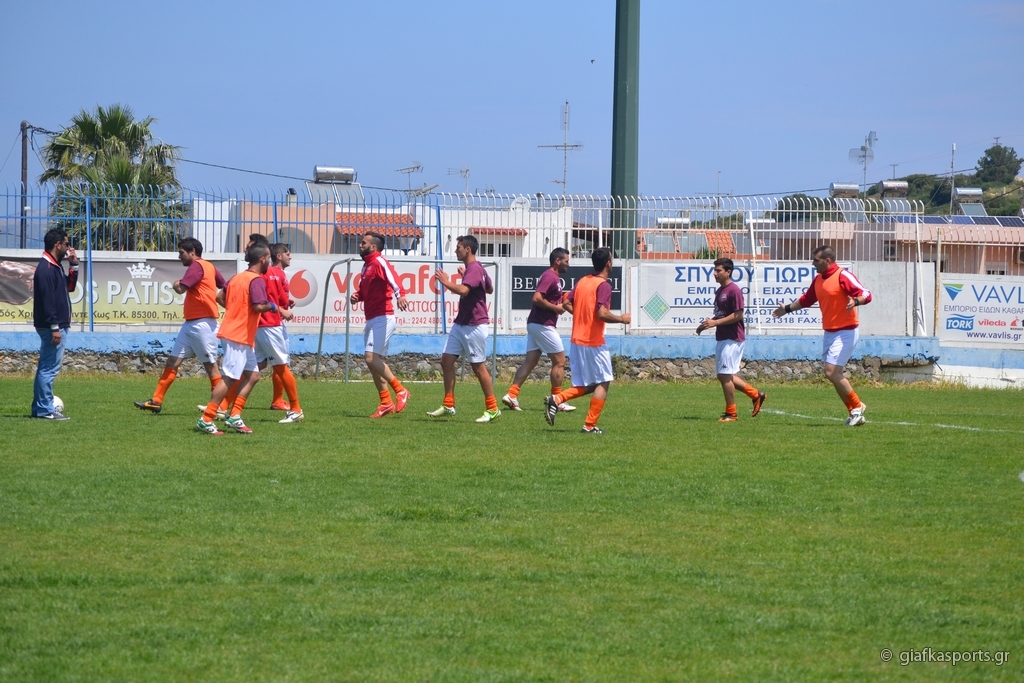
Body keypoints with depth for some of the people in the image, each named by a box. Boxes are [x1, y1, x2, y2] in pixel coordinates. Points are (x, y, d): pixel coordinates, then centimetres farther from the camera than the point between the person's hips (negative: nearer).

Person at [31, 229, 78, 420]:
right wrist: (55, 327, -23)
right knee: (50, 368, -9)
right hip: (52, 326, -11)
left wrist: (74, 265, 13)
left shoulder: (55, 267, 15)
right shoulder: (46, 268, -16)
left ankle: (40, 407, 17)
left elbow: (70, 286, 24)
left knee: (45, 367, 13)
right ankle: (45, 410, -8)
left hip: (57, 325, 11)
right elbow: (46, 300, -21)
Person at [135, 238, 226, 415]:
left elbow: (181, 288, -24)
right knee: (172, 361, 6)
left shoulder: (197, 266, -14)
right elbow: (224, 287, 20)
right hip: (190, 323, 10)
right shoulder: (208, 266, 14)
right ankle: (156, 401, 6)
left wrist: (175, 284, -4)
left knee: (211, 366, -3)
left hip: (202, 324, -10)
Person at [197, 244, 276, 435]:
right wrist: (272, 306, -7)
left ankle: (234, 416, 8)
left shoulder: (237, 277, 14)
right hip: (240, 336, -10)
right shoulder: (257, 281, -13)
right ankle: (206, 420, -9)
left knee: (252, 375, 13)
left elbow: (219, 297, 20)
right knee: (231, 378, -8)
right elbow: (259, 306, -26)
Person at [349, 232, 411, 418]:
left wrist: (399, 294, -50)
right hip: (371, 320, 10)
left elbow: (392, 277, -31)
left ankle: (400, 390, -8)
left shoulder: (379, 262, -11)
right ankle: (386, 403, 13)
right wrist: (357, 296, 9)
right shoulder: (367, 266, 18)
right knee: (374, 361, 9)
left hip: (382, 318, -10)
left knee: (371, 358, -17)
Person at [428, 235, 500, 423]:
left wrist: (446, 282, -18)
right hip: (461, 324, 10)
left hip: (474, 326, -10)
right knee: (446, 359, 5)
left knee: (479, 366, -4)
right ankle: (448, 405, 8)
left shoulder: (474, 269, -17)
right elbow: (490, 289, 27)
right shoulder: (473, 268, 13)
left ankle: (492, 409, 5)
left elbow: (463, 290, -34)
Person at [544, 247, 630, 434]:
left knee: (587, 386, 15)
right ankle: (590, 425, 2)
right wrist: (621, 319, -9)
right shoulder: (603, 285, -14)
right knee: (603, 383, 5)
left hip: (576, 341, 8)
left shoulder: (582, 282, 10)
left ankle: (557, 399, -6)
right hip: (593, 342, -8)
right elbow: (602, 313, -24)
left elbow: (567, 304, 13)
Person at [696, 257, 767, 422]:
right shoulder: (720, 291, 14)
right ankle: (756, 395, 21)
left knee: (725, 375, -6)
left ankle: (731, 414, 3)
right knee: (725, 376, 11)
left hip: (732, 339, -10)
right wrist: (708, 323, 8)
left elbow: (738, 315, -19)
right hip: (722, 338, 10)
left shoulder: (734, 290, -15)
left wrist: (715, 322, -22)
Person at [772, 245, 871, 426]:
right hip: (829, 333, 9)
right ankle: (855, 411, 15)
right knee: (834, 375, 7)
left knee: (831, 372, -15)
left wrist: (855, 301, -40)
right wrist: (787, 308, 32)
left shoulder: (843, 276, -14)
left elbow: (865, 294, -21)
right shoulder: (818, 279, 11)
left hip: (845, 332, -9)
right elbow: (807, 299, 29)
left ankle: (856, 406, -1)